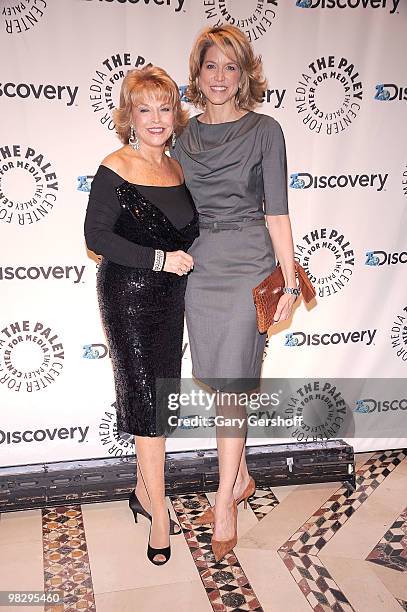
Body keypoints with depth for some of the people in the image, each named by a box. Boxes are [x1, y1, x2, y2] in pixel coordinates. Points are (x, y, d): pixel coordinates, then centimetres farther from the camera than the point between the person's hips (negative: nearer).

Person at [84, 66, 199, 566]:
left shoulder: (177, 169, 7)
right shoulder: (115, 170, -13)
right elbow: (97, 237, -16)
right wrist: (160, 259, -19)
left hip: (169, 298, 7)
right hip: (128, 297, -6)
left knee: (158, 395, 14)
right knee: (147, 398, -2)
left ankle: (144, 491, 32)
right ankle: (159, 512, 12)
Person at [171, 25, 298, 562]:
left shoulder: (264, 130, -2)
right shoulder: (185, 136, 10)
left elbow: (276, 210, -3)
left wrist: (290, 281, -6)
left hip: (248, 266, -4)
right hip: (199, 268, 5)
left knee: (229, 385, -5)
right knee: (220, 384, 11)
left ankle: (225, 506, 8)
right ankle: (241, 480, 29)